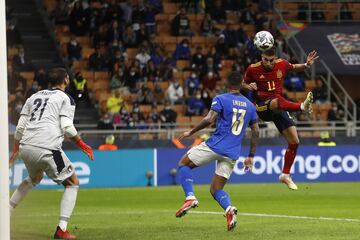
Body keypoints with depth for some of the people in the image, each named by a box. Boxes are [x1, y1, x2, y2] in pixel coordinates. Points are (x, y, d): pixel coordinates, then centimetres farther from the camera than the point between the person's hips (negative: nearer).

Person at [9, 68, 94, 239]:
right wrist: (81, 144, 4)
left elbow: (20, 126, 18)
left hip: (26, 147, 6)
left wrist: (15, 149, 28)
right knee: (72, 183, 10)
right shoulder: (65, 98, 7)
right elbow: (66, 127, -6)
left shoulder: (34, 96, 23)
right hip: (47, 149, -6)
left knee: (35, 178, 36)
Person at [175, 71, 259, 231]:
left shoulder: (221, 99, -2)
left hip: (215, 145, -5)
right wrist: (250, 157, 20)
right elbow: (255, 132, 15)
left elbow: (209, 120, -16)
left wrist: (191, 132, -3)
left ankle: (190, 197, -8)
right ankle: (229, 209, -21)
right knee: (216, 190, 11)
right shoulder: (250, 106, 15)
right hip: (232, 154, 5)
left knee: (183, 164, 14)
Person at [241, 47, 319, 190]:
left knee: (294, 141, -3)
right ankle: (302, 106, -69)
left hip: (279, 108, 4)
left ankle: (285, 175, 11)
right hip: (262, 106, -4)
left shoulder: (281, 64, 1)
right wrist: (249, 86, -14)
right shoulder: (253, 69, -7)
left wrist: (307, 65, 3)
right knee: (279, 101, -40)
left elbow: (294, 68, 22)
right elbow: (243, 83, 9)